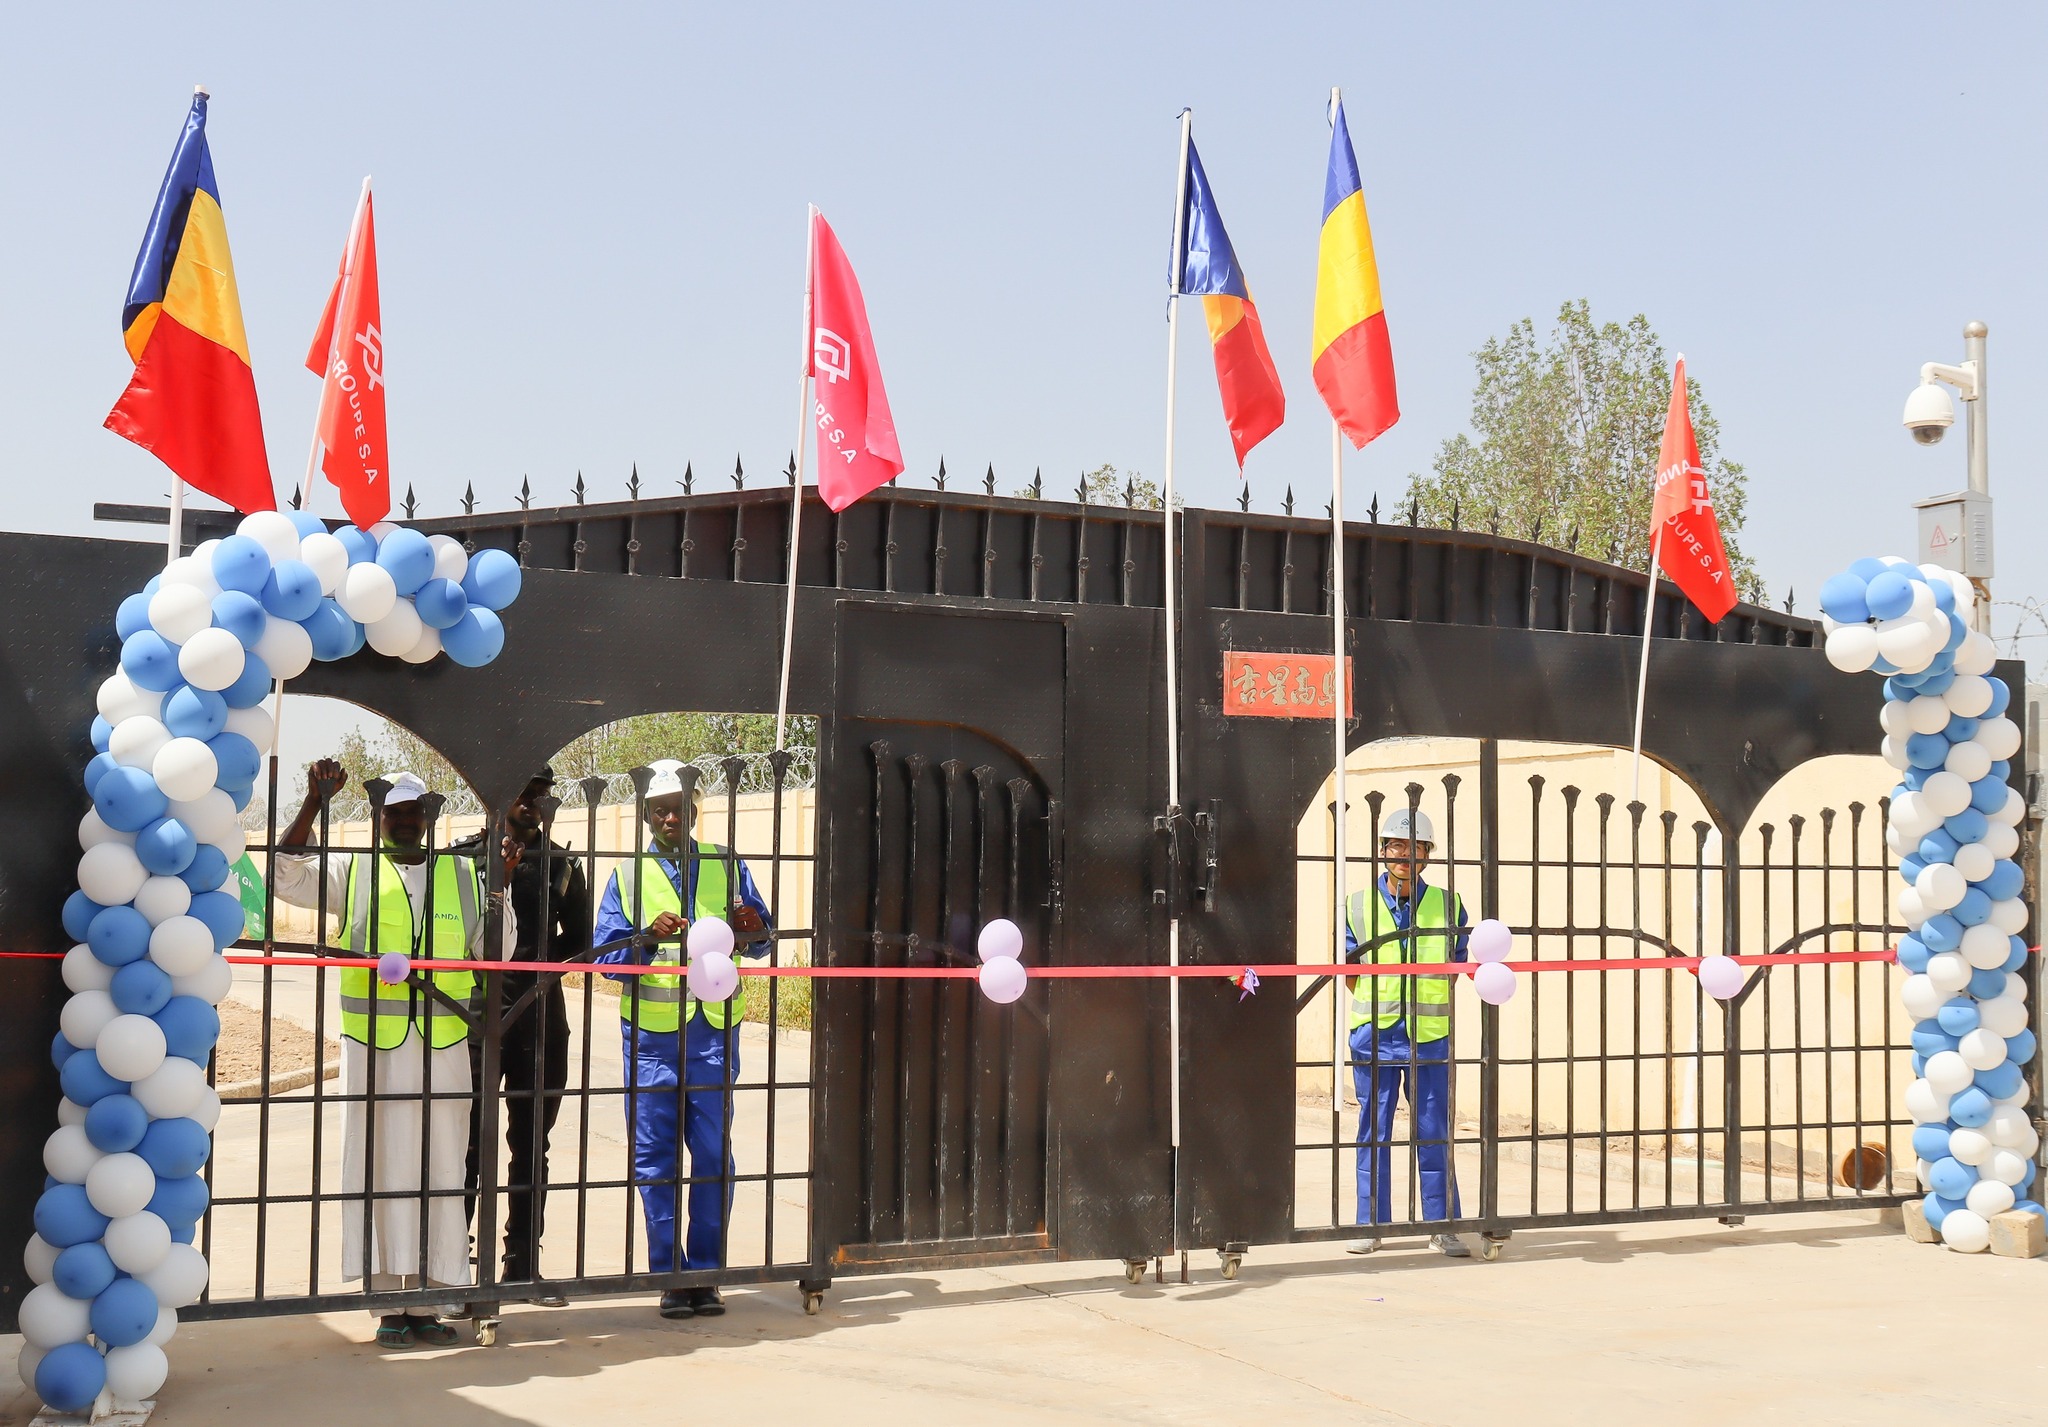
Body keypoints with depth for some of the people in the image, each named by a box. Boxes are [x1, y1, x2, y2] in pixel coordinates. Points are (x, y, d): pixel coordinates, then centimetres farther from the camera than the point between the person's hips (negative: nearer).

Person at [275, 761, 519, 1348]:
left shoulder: (461, 874, 11)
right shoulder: (353, 872, 8)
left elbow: (495, 951, 7)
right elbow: (289, 877, -5)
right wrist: (314, 801, -12)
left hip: (444, 1046, 1)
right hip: (374, 1046, -1)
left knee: (440, 1169, 3)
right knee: (382, 1168, 1)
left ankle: (428, 1305, 11)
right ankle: (390, 1305, 8)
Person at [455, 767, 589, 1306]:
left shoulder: (561, 865, 12)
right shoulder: (465, 856, 3)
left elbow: (579, 939, 16)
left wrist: (547, 964, 0)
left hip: (541, 1021, 3)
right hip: (476, 1018, -3)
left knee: (531, 1147, 9)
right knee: (467, 1145, -2)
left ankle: (523, 1265, 18)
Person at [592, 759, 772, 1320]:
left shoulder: (726, 866, 11)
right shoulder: (628, 875, 8)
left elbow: (763, 936, 13)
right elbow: (604, 955, 1)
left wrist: (748, 932, -10)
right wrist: (648, 938, -17)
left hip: (714, 1031, 1)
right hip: (651, 1033, 0)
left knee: (714, 1154, 0)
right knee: (654, 1158, 1)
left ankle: (705, 1272, 10)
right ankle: (670, 1276, 9)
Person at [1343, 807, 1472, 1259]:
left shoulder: (1448, 904, 5)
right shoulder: (1358, 905, 4)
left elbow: (1461, 964, 11)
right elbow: (1347, 967, 10)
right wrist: (1374, 1006, -2)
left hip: (1431, 1036, 0)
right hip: (1374, 1035, 0)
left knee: (1434, 1132, 2)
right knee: (1373, 1130, 5)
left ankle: (1443, 1226, 10)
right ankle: (1371, 1224, 14)